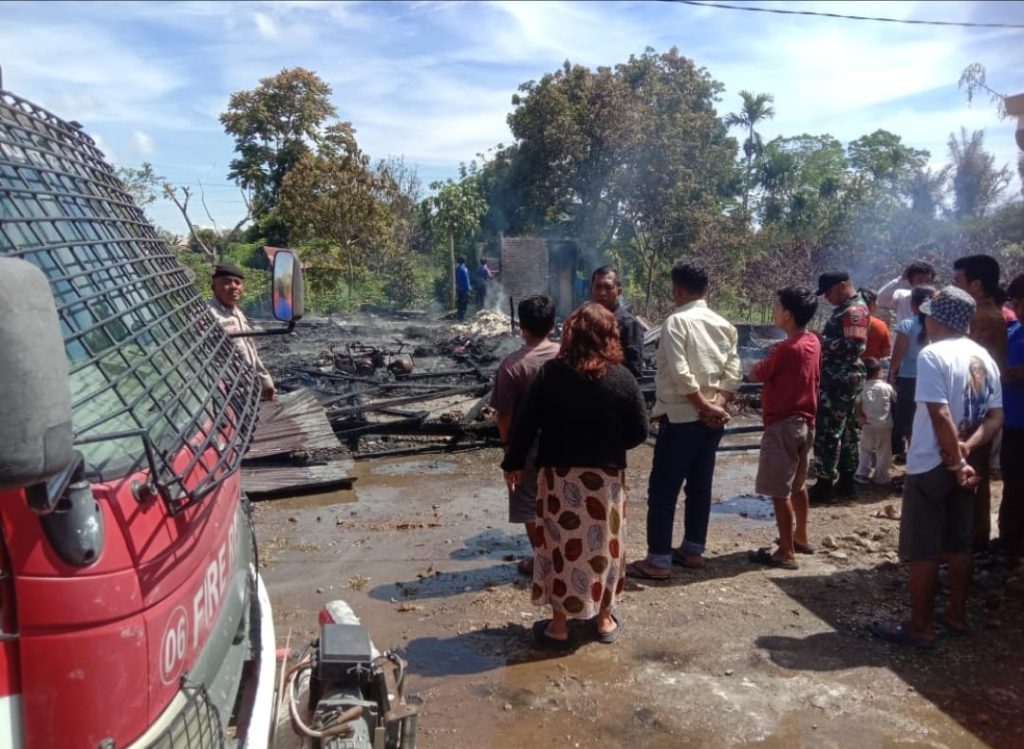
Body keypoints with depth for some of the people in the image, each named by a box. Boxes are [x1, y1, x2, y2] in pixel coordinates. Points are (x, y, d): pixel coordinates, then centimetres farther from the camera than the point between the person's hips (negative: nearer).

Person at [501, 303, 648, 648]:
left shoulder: (550, 373, -8)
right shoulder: (621, 378, -9)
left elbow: (526, 424, -6)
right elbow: (639, 432, -5)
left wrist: (514, 463, 5)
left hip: (559, 476, 0)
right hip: (605, 478, 1)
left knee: (560, 546, 10)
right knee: (603, 546, 15)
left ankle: (558, 625, 19)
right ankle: (604, 619, 29)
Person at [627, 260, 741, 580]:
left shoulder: (676, 321, -12)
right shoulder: (724, 325, 10)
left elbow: (680, 374, -20)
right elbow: (733, 372, 3)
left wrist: (705, 407, -12)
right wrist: (718, 405, -6)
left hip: (681, 417, -7)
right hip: (712, 419, 7)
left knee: (662, 490, 0)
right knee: (700, 486, 17)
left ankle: (658, 560, 4)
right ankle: (692, 550, 28)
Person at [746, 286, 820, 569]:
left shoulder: (787, 348, -21)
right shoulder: (813, 343, 5)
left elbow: (755, 375, -10)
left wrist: (759, 366, 10)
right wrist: (771, 362, 4)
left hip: (783, 425, -9)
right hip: (805, 422, 9)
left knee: (780, 492, -2)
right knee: (797, 484, 22)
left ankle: (786, 553, 4)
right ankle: (800, 537, 36)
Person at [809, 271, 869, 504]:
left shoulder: (855, 310, -15)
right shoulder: (845, 308, 16)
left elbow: (853, 346, -24)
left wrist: (822, 344, -17)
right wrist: (823, 342, 10)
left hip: (840, 379, -11)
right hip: (841, 378, 11)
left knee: (827, 432, -7)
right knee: (845, 430, 14)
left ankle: (825, 485, -2)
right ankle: (846, 482, 21)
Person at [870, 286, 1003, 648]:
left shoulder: (932, 355, -18)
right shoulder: (984, 358, 8)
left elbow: (941, 416, -24)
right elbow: (996, 417, 4)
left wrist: (956, 461, -16)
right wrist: (967, 448, -9)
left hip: (931, 465, -8)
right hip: (961, 464, 8)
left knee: (922, 550, 1)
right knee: (959, 544, 18)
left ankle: (920, 626, 9)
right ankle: (956, 614, 29)